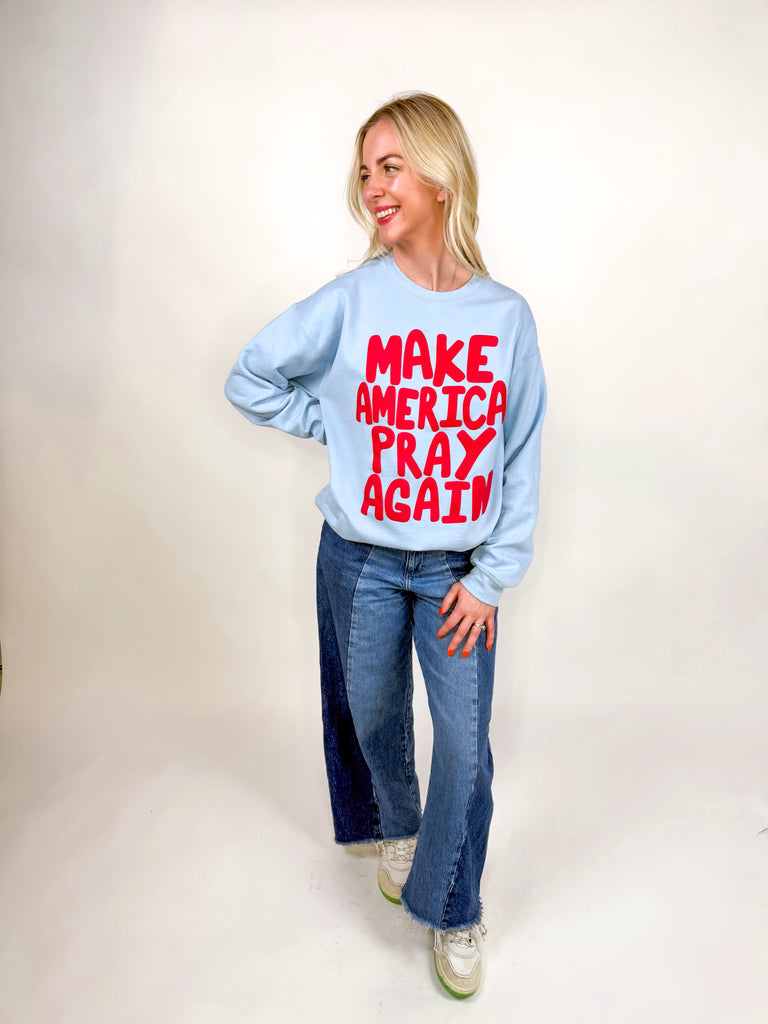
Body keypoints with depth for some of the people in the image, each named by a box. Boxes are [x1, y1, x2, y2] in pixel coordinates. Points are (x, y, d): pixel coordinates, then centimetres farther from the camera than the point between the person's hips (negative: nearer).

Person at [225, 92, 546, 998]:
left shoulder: (506, 316, -5)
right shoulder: (349, 302, -8)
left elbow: (520, 459, -2)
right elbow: (250, 380, 3)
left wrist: (491, 576, -6)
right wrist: (347, 429, -2)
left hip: (457, 568, 0)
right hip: (360, 558, 0)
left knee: (465, 744, 4)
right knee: (374, 718, 17)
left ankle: (452, 915, 30)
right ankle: (398, 828, 51)